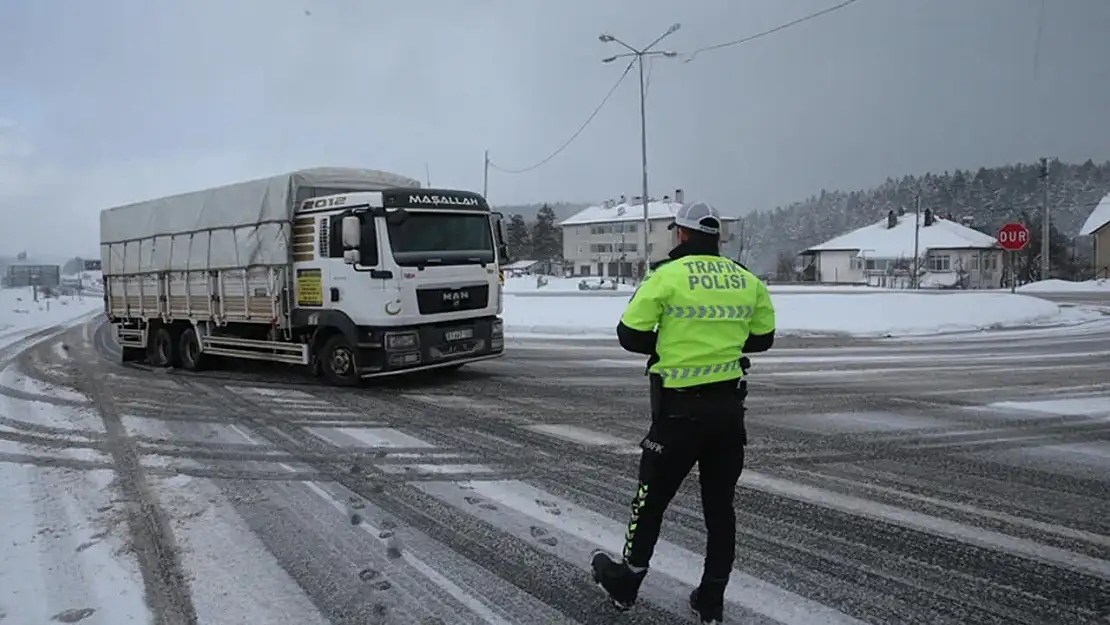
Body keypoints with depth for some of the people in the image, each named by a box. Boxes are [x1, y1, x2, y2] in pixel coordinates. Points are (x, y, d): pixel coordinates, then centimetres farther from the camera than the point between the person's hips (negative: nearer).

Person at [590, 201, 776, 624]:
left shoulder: (667, 276, -11)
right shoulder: (747, 280, 5)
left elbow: (629, 335, -9)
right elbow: (762, 338, 15)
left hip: (680, 408, -4)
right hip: (729, 406, 5)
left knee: (652, 499, 11)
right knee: (720, 505, 15)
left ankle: (625, 585, 28)